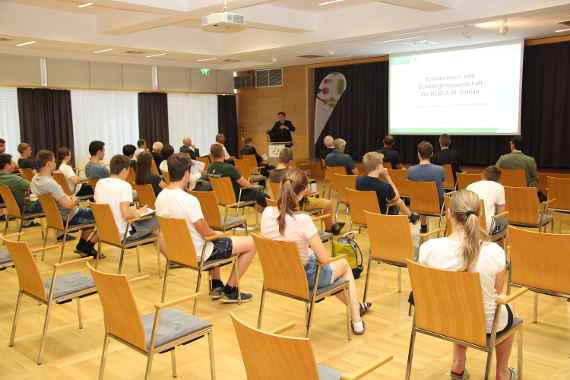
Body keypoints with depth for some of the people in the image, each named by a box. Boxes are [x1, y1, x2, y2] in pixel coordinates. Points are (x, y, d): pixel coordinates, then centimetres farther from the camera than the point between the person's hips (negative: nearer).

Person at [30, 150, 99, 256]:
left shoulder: (35, 180, -1)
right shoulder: (50, 183, -30)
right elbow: (68, 205, -33)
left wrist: (69, 198, 8)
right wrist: (74, 200, -11)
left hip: (55, 216, 10)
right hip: (68, 218, -10)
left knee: (91, 214, 30)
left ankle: (81, 246, 27)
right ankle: (87, 248, 6)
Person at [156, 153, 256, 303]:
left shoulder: (160, 197, -4)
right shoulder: (190, 200, -29)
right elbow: (206, 233, -21)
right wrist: (217, 233, 2)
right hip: (197, 254, -8)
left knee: (214, 239, 37)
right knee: (250, 243, 2)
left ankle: (216, 286, 36)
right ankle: (229, 291, 13)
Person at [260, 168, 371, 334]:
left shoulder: (266, 213, -14)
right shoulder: (303, 220, -32)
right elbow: (324, 259, -21)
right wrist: (313, 252, -2)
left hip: (279, 275, 6)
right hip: (305, 278, -6)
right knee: (344, 263, 25)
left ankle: (356, 306, 52)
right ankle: (357, 322, 33)